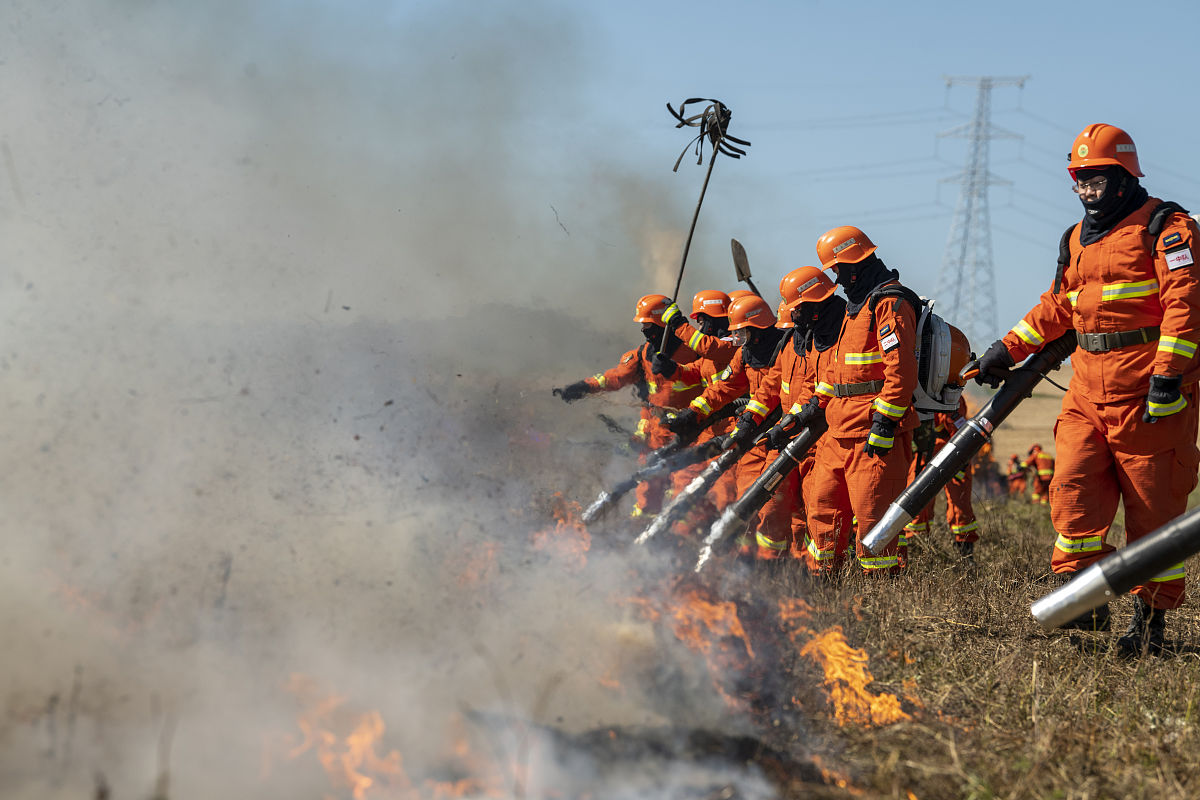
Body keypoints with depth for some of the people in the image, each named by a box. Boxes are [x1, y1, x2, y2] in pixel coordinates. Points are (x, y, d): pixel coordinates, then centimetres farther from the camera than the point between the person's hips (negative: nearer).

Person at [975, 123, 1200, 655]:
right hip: (1089, 387, 7)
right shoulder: (1076, 239, 19)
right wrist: (1009, 348, 21)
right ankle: (1085, 602, 1)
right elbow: (1056, 307, 27)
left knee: (1154, 508, -1)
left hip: (1149, 392, -7)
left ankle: (1151, 618, 6)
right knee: (1073, 490, -5)